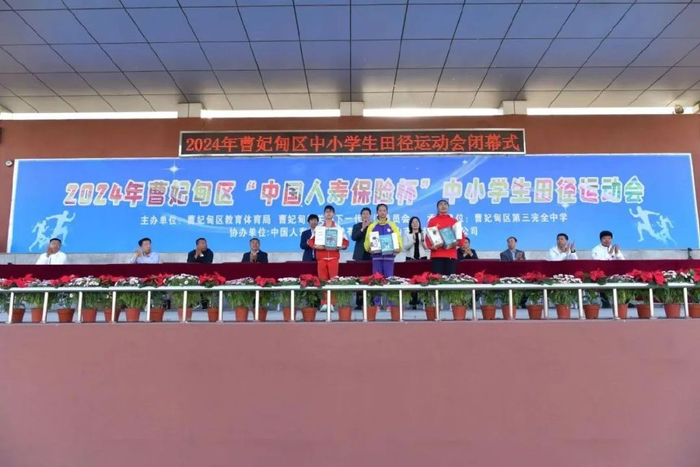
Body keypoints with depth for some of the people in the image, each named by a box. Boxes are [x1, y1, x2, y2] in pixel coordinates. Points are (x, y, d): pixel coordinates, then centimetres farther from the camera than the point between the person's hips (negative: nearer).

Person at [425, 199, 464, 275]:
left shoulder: (454, 221, 12)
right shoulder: (432, 221, 7)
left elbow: (461, 236, 11)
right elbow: (428, 236, 6)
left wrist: (456, 243, -10)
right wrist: (431, 246, -13)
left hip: (451, 255, 2)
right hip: (436, 255, -2)